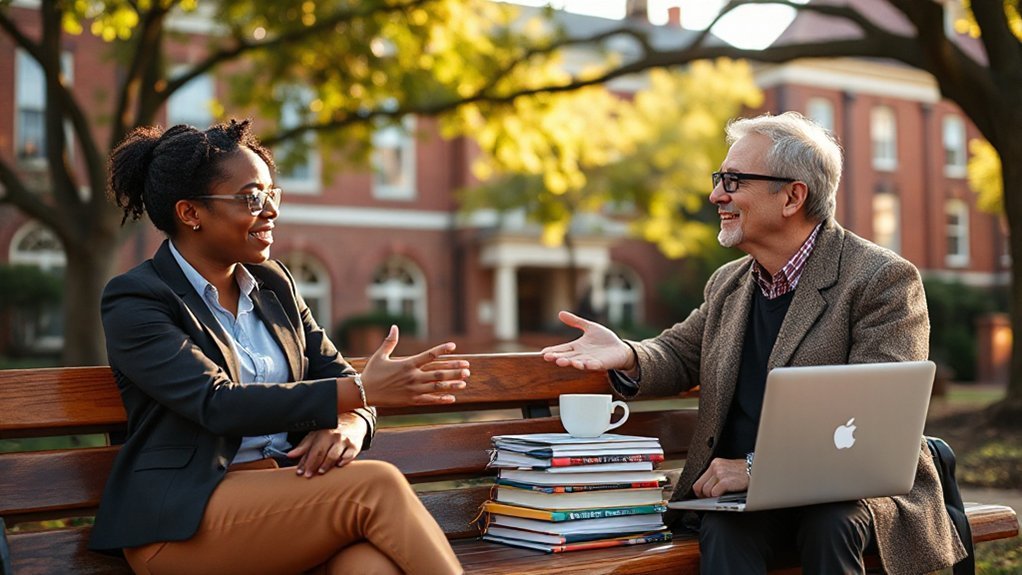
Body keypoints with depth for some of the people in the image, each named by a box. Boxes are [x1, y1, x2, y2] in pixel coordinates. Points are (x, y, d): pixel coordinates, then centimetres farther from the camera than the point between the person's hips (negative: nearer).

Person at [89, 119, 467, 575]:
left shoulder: (273, 283, 15)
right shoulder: (134, 302, -4)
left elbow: (336, 375, 13)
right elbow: (218, 404, -17)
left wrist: (347, 424, -13)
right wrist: (361, 391, -23)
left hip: (285, 491, 5)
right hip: (184, 516, -4)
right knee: (375, 486, -28)